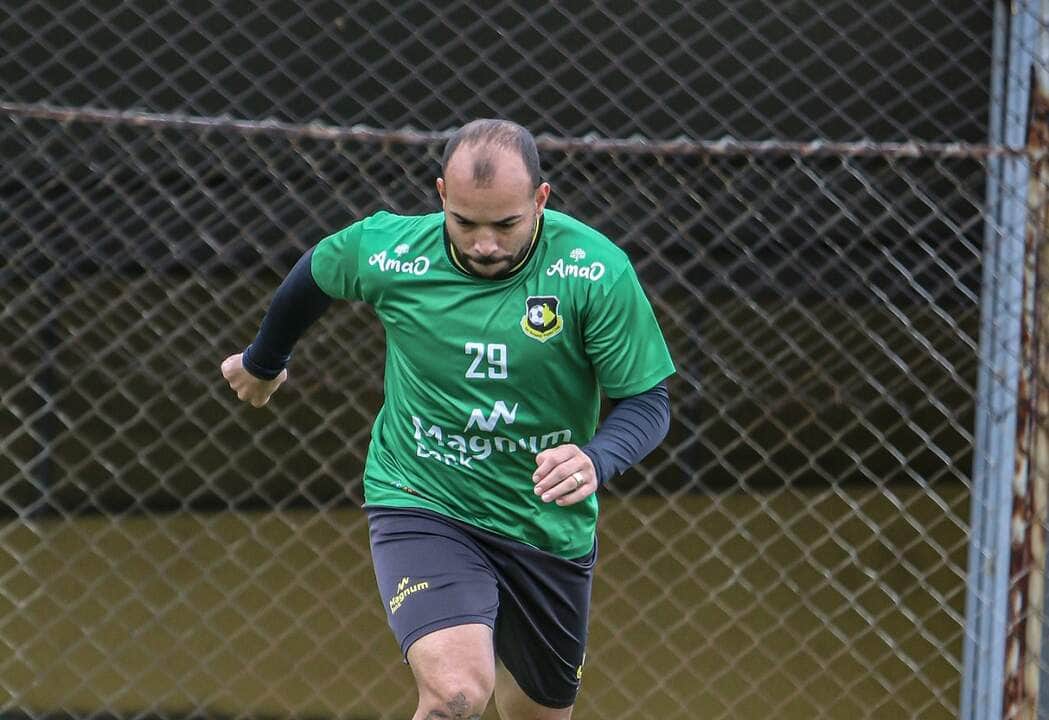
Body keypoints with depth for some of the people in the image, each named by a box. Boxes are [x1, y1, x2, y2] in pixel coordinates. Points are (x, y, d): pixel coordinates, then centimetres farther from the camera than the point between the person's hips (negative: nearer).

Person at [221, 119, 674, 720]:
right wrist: (264, 360, 28)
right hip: (421, 506, -2)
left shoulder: (597, 271, -18)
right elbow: (315, 274, 9)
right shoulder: (386, 249, -15)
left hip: (549, 528, 2)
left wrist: (596, 460, -34)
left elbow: (647, 400, -12)